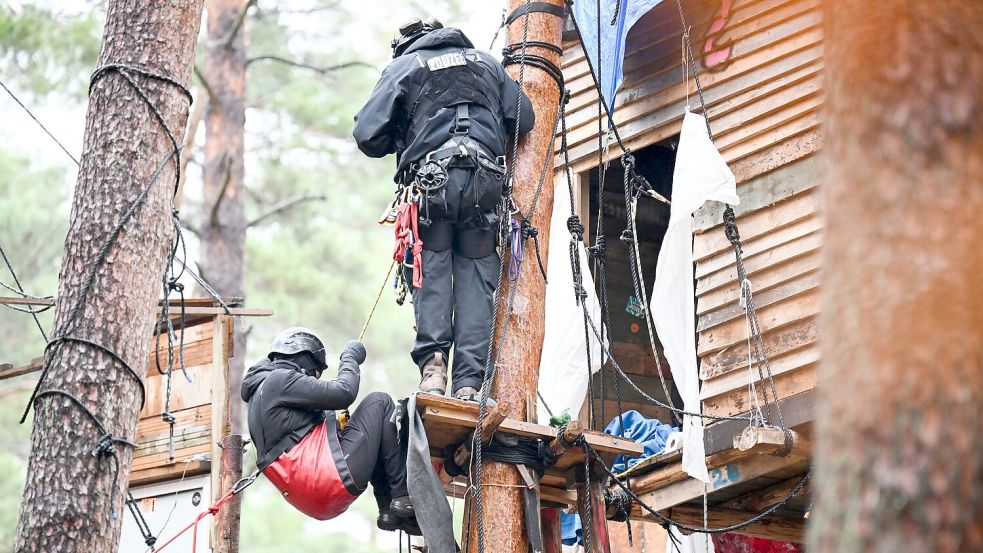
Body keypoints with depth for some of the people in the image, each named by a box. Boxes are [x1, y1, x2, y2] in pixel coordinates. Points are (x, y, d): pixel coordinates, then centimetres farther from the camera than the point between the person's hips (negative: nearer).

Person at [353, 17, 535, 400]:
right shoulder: (486, 63, 21)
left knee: (431, 273, 1)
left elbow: (367, 136, 4)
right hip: (485, 185, 2)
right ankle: (469, 381, -7)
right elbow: (524, 118, 15)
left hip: (431, 184, -2)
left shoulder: (403, 67, 12)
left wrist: (400, 138, 24)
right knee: (477, 277, 2)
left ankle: (433, 363, -18)